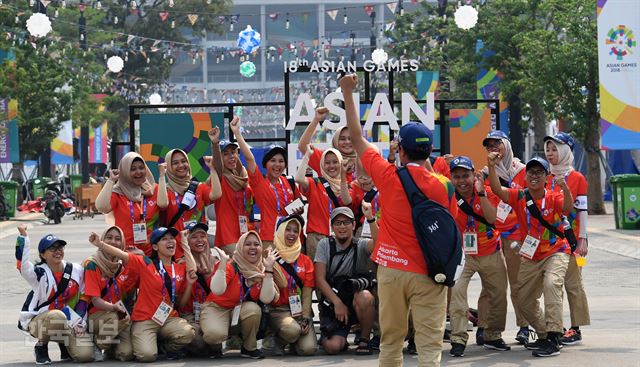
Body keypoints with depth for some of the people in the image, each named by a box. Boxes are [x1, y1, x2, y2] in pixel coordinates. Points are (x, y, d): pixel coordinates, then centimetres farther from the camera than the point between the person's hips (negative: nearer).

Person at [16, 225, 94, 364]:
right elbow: (22, 263, -31)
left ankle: (64, 343, 19)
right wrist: (23, 236, -35)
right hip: (37, 321, -4)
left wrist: (80, 322, -3)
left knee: (86, 354, -17)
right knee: (57, 316, -40)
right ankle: (41, 346, -10)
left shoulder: (76, 271, 1)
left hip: (67, 323, 4)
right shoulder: (39, 273, -11)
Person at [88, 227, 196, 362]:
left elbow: (180, 305, 13)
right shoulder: (145, 263, -2)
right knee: (147, 355, -26)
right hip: (144, 320, -3)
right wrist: (100, 244, -30)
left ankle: (167, 346, 6)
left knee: (188, 333, -29)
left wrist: (189, 284, -2)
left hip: (169, 319, 3)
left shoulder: (181, 269, 9)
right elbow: (122, 255, -15)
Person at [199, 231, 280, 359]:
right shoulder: (231, 267, -18)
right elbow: (217, 291, -35)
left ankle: (249, 348, -6)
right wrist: (223, 262, -37)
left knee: (253, 308, -31)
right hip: (217, 308, -4)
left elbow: (266, 299, -19)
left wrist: (268, 270, -21)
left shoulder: (262, 271, -4)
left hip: (242, 311, 4)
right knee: (215, 334, -36)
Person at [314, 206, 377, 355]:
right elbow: (320, 279, -3)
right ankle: (341, 339, 16)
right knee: (332, 347, -24)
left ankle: (364, 339, -11)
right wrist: (337, 303, -14)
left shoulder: (361, 245, 3)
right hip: (332, 303, 0)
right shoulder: (325, 245, 5)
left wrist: (370, 218, -36)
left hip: (357, 303, 0)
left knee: (365, 297, -37)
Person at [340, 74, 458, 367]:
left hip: (392, 269, 1)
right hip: (429, 274, 0)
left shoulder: (388, 177, -5)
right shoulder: (444, 186, -4)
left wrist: (348, 93, 15)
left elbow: (357, 138, 6)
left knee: (391, 341, 12)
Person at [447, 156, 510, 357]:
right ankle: (458, 339, -18)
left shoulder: (488, 194, -10)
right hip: (462, 254, -1)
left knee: (499, 295, 11)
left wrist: (481, 193, -30)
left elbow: (493, 219, -26)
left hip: (491, 254, 1)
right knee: (456, 289, -22)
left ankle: (493, 337, 31)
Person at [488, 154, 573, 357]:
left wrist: (565, 189, -54)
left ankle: (553, 338, -31)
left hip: (556, 252, -5)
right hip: (531, 257, 5)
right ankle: (544, 335, 35)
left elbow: (567, 208, -35)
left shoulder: (553, 198, -14)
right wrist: (491, 167, -37)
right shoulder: (519, 197, -6)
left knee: (551, 284, -32)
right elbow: (497, 189, -21)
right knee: (525, 300, 13)